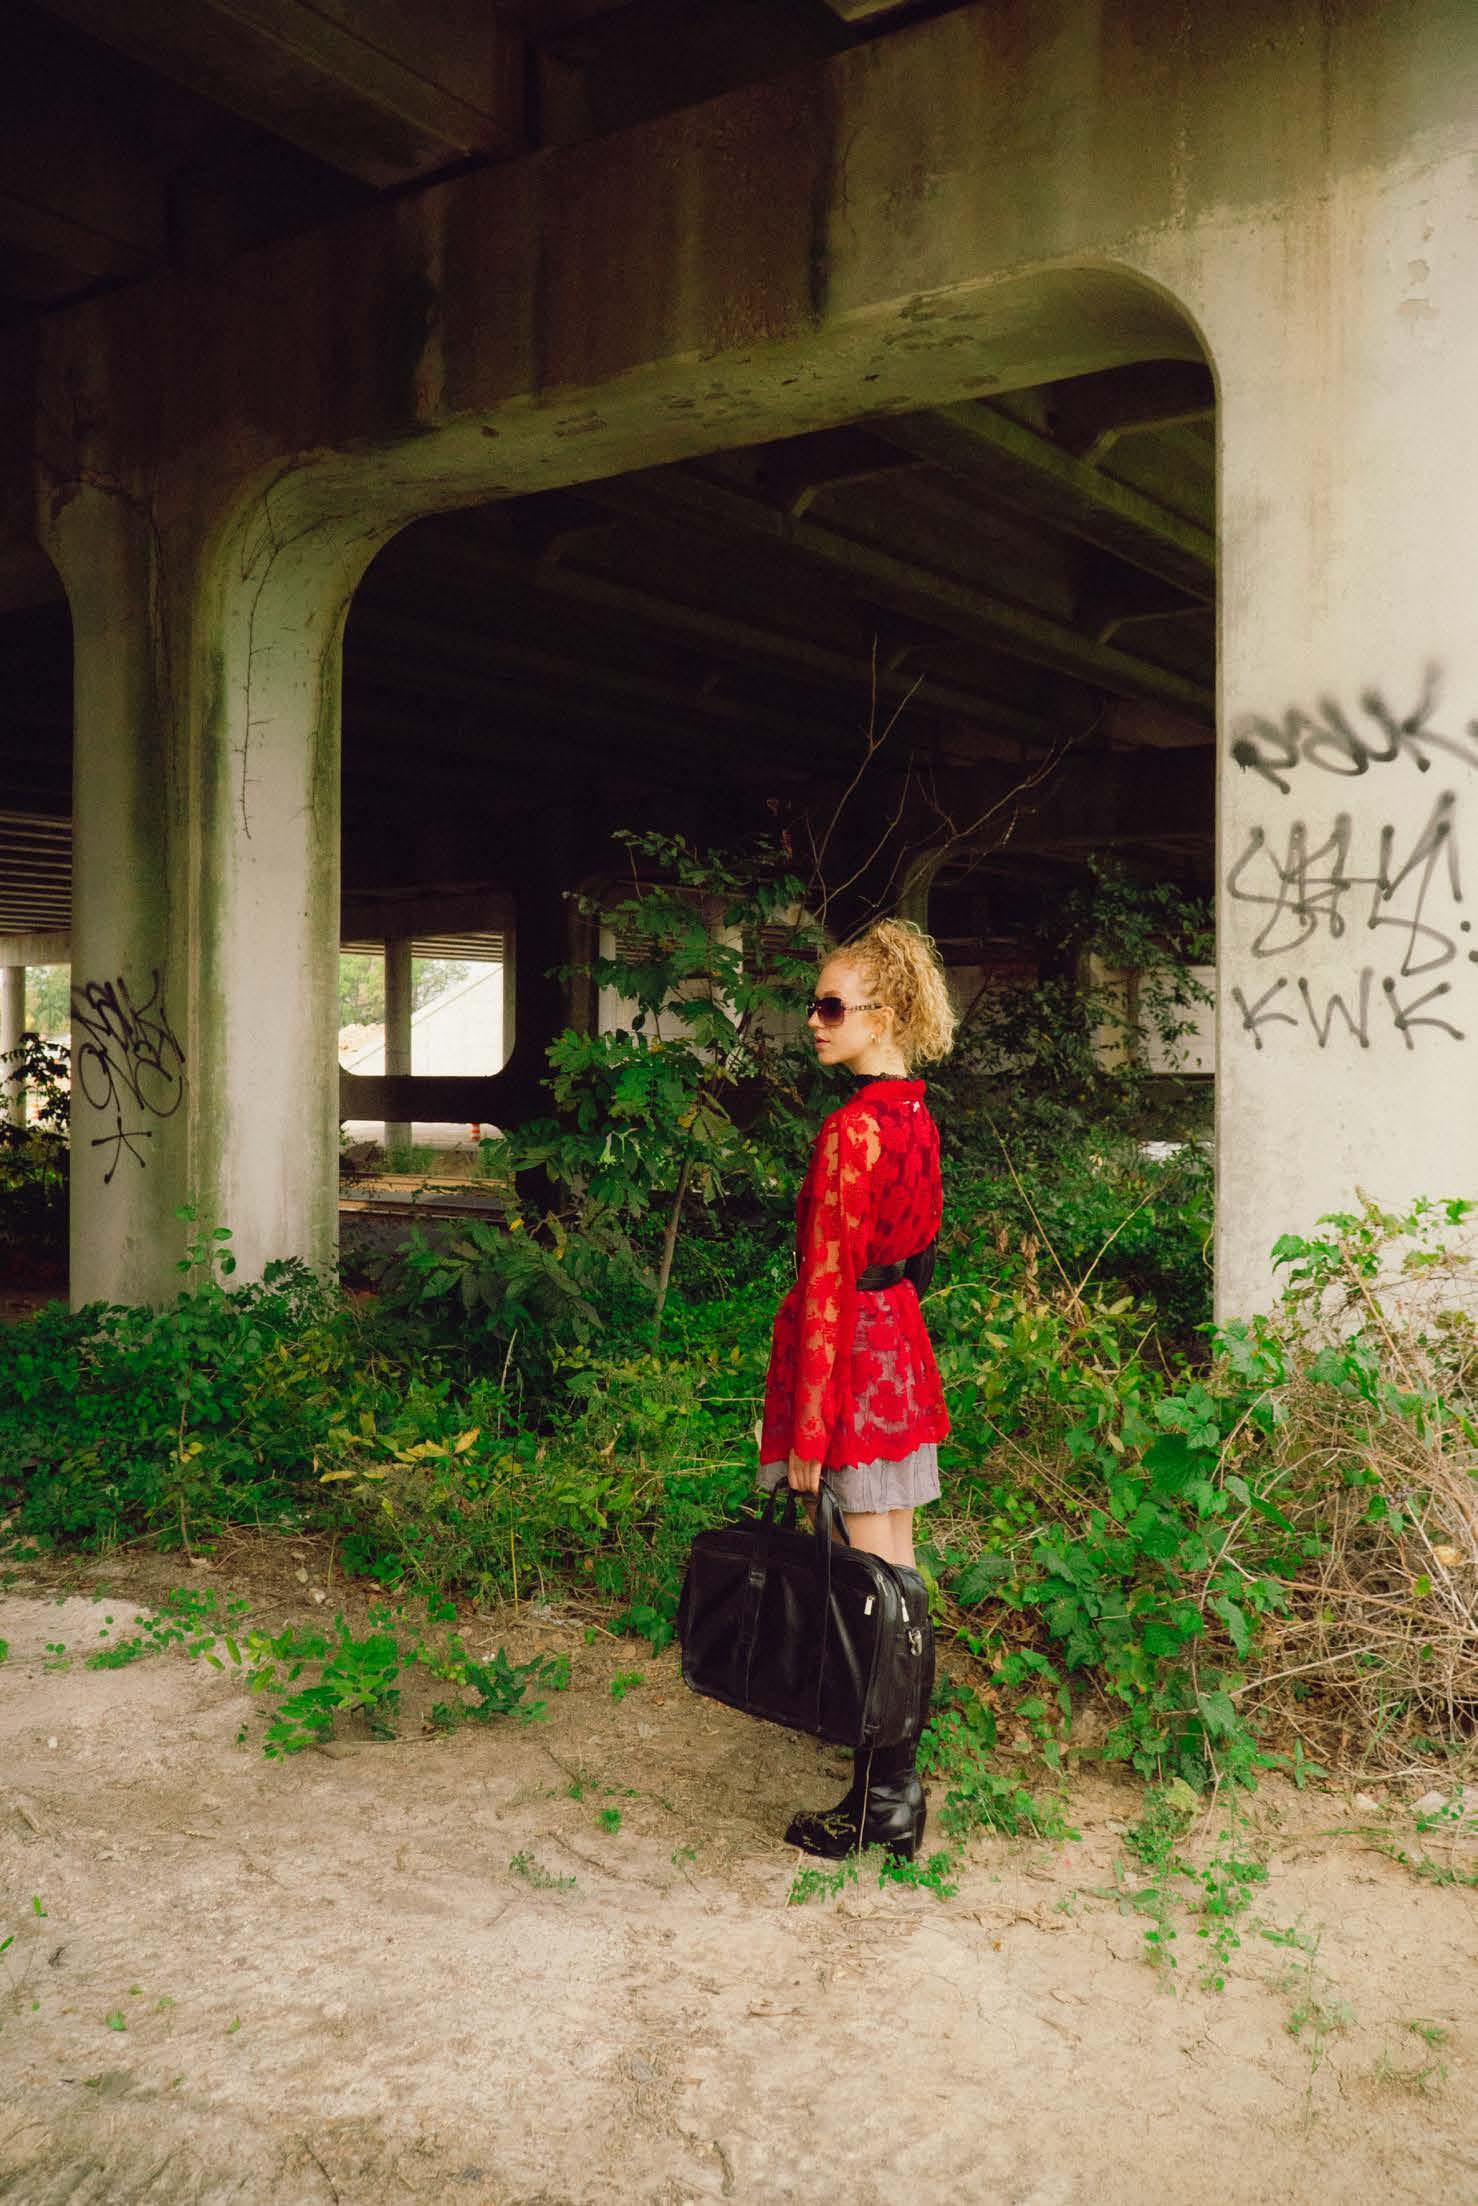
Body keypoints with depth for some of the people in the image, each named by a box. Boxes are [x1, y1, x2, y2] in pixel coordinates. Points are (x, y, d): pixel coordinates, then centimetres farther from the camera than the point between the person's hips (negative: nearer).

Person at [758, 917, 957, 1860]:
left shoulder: (853, 1129, -19)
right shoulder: (916, 1117, 8)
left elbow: (827, 1286, -20)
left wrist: (806, 1433, -17)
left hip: (853, 1355, -9)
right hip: (901, 1345, 9)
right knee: (897, 1578, 16)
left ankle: (885, 1805, 12)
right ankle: (897, 1782, 28)